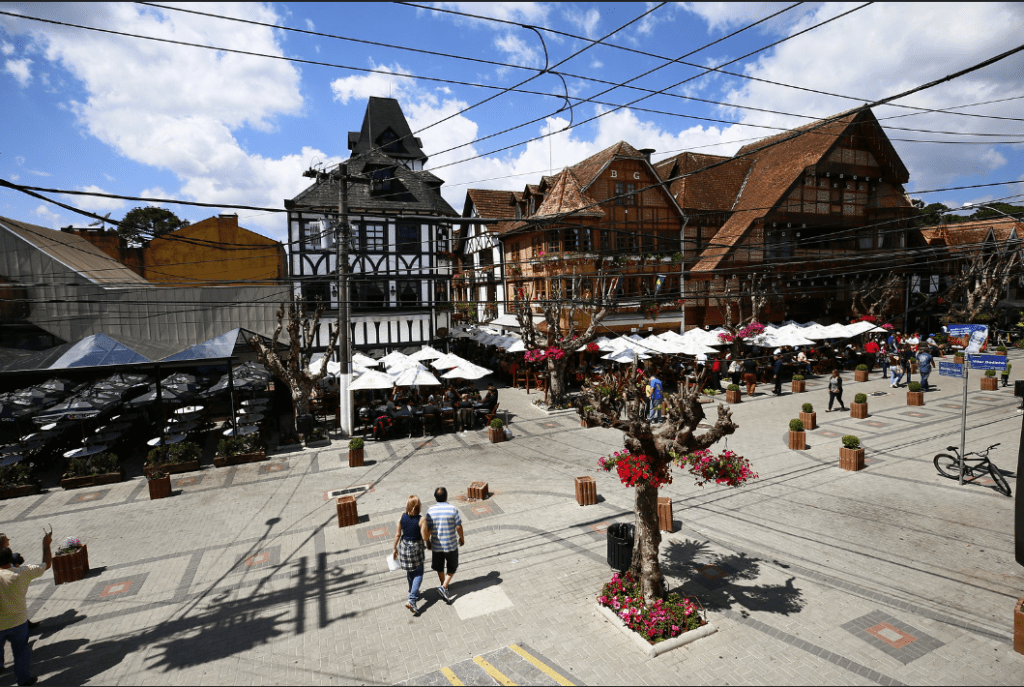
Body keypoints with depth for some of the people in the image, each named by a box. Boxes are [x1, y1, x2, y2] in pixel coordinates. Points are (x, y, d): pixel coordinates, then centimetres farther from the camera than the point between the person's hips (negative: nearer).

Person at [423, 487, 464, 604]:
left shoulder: (431, 511, -11)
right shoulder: (453, 509, -15)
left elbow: (427, 530, -6)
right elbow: (459, 527, -10)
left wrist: (428, 542, 10)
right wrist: (462, 538, 7)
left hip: (436, 545, 2)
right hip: (451, 545, -2)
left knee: (439, 567, 23)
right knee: (452, 567, 16)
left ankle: (444, 585, 38)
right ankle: (444, 587, 2)